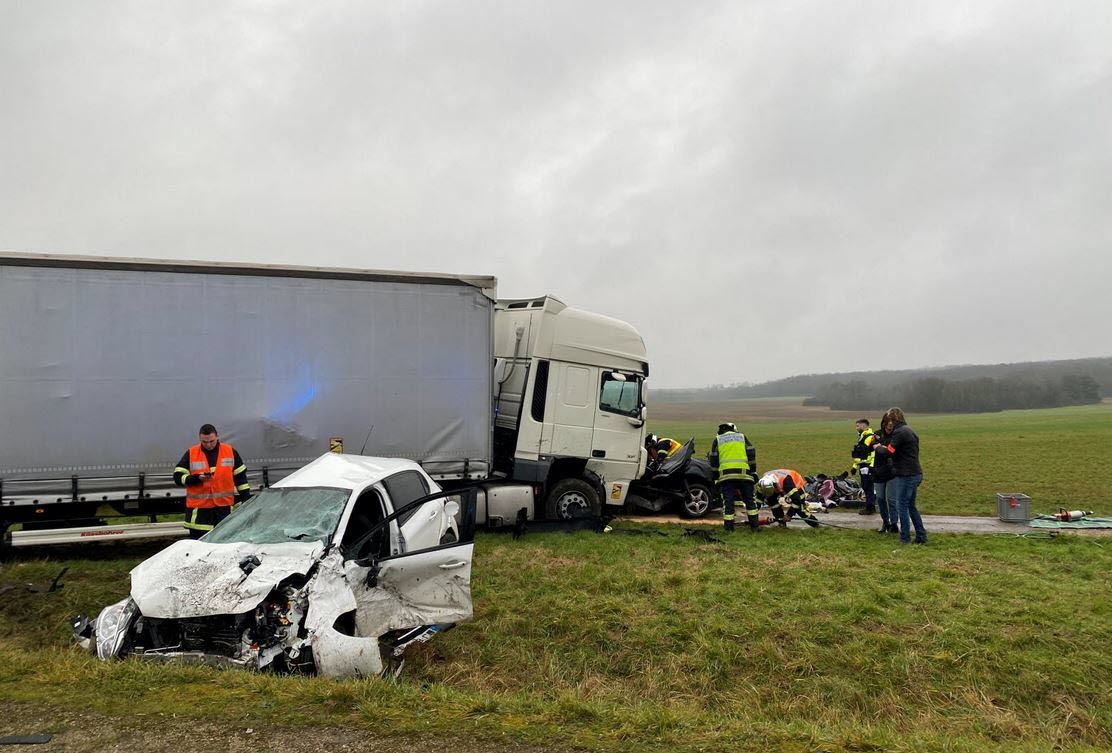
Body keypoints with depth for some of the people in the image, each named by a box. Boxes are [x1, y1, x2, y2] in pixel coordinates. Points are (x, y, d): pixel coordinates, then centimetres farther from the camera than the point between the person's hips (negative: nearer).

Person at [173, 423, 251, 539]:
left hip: (224, 506, 1)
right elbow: (178, 477, 1)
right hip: (199, 508, -1)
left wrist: (246, 497, 8)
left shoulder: (230, 451, 4)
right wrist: (197, 478, -16)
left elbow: (240, 476, 11)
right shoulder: (191, 453, 1)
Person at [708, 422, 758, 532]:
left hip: (725, 474, 0)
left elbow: (713, 461, 11)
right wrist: (753, 471, 16)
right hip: (743, 473, 0)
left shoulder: (717, 440, 15)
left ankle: (728, 528, 2)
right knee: (750, 500, 11)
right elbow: (751, 454, 11)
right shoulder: (742, 436, 17)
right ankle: (755, 526, 9)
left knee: (728, 501, 3)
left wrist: (716, 473, 19)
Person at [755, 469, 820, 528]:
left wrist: (789, 514, -37)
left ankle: (815, 523, 2)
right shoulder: (763, 483, -28)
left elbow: (795, 499, -43)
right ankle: (781, 522, 3)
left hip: (796, 483, -5)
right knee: (772, 501, -12)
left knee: (800, 508, -15)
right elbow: (759, 498, -15)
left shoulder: (786, 481, -45)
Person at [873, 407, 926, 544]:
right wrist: (885, 447, 10)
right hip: (915, 474, 9)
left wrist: (878, 447, 1)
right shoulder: (910, 431, 16)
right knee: (911, 506, 16)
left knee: (902, 506, -1)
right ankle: (921, 536, 18)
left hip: (905, 475, -9)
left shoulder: (899, 432, -14)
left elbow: (888, 452, -18)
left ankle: (905, 538, 3)